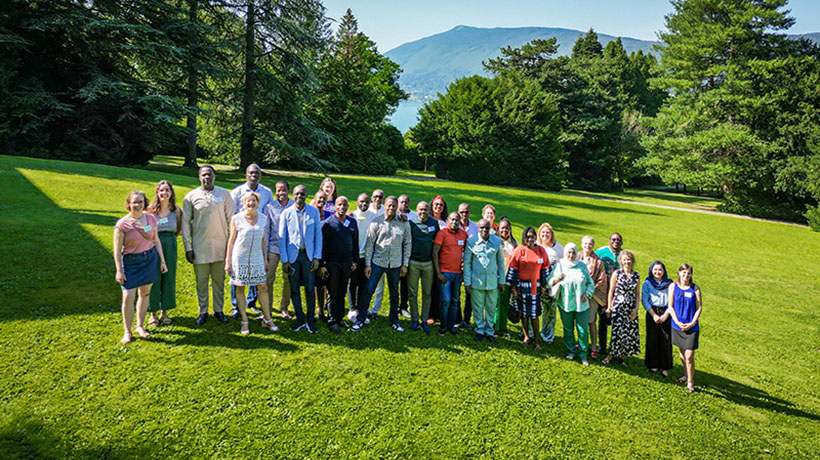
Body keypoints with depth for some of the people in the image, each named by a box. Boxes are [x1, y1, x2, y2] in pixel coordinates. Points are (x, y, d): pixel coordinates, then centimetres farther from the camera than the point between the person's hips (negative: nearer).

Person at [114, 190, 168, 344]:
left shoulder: (151, 219, 2)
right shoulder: (122, 224, -10)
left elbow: (156, 241, 11)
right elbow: (117, 250, -7)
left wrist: (162, 260, 12)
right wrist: (119, 271, -9)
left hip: (150, 259, 4)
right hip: (130, 262, -3)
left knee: (145, 294, 11)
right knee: (128, 298, -5)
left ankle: (140, 326, 26)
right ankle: (127, 331, 11)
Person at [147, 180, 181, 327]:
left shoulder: (176, 209, 4)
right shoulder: (151, 210, -3)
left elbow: (179, 228, 15)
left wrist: (171, 239, 8)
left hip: (170, 246, 2)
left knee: (168, 277, 7)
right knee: (153, 278, 2)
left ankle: (164, 312, 20)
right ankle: (153, 313, 15)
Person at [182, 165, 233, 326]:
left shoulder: (224, 194, 3)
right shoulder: (191, 196, 0)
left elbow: (230, 220, 6)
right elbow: (186, 223, 2)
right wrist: (188, 247, -3)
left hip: (220, 244, 1)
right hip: (200, 246, -1)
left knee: (219, 280, 9)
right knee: (201, 281, 7)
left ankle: (219, 310, 23)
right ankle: (203, 312, 21)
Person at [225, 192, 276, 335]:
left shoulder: (263, 218, 4)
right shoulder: (237, 219, -4)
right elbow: (231, 240, 0)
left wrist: (265, 259, 12)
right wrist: (228, 261, -2)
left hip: (257, 258, 3)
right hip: (240, 258, -2)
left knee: (263, 288, 4)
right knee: (240, 289, 4)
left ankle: (267, 319, 16)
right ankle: (244, 321, 16)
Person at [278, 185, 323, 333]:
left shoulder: (314, 211, 2)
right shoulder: (286, 213, 2)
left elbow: (318, 235, 4)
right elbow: (282, 237, 3)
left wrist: (317, 257, -2)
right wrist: (284, 260, -2)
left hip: (308, 255, 0)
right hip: (292, 255, 1)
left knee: (310, 289, 2)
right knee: (294, 289, 6)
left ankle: (311, 319, 15)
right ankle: (300, 319, 20)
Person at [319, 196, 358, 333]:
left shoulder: (352, 222, 8)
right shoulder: (328, 223, -5)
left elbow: (355, 242, 15)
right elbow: (322, 244, -6)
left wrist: (355, 260, 13)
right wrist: (322, 264, -9)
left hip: (347, 263, 4)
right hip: (332, 263, -4)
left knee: (342, 293, 12)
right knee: (333, 293, 1)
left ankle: (340, 318, 23)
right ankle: (332, 321, 9)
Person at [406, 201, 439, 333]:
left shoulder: (435, 223, 3)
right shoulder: (411, 223, -4)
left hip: (428, 263, 2)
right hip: (413, 263, -2)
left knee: (427, 293, 8)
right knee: (412, 293, 5)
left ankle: (424, 321, 17)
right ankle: (415, 320, 16)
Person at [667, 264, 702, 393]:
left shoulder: (695, 288, -4)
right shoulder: (673, 286, -1)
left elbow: (699, 307, -2)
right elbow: (670, 306, 0)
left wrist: (692, 323, -11)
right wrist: (678, 322, -8)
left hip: (691, 327, -2)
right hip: (677, 325, 2)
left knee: (689, 356, -4)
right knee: (682, 352, 17)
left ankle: (690, 382, 10)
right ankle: (686, 375, 36)